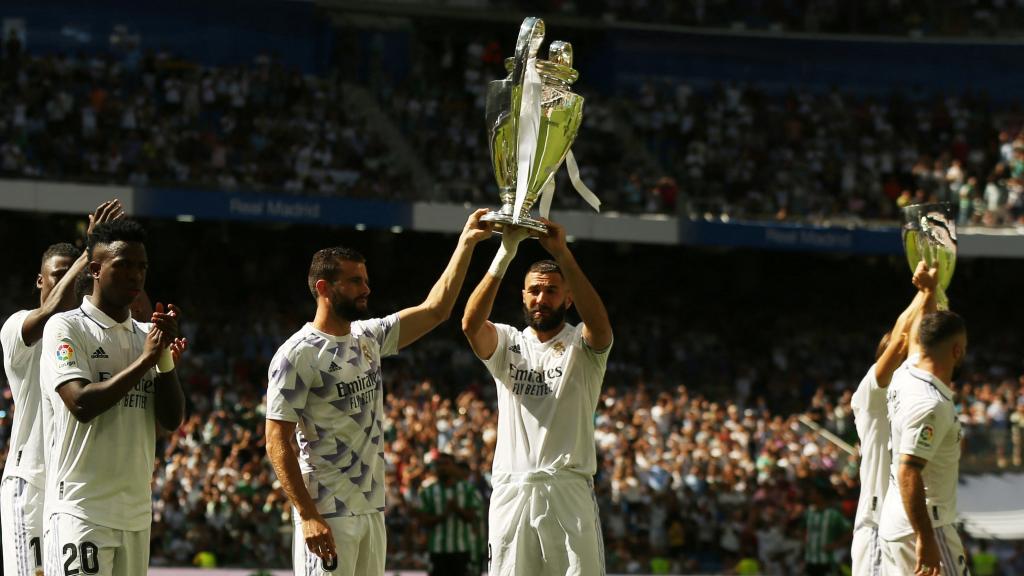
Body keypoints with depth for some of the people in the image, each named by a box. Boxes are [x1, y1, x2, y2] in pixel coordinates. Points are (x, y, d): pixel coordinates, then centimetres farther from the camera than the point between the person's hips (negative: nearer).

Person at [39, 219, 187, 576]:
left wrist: (166, 357, -3)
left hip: (136, 511, 7)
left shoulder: (145, 335, 16)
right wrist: (145, 359, -13)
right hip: (81, 509, -7)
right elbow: (82, 404, -17)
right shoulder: (65, 328, -3)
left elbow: (171, 420, 10)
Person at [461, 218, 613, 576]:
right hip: (512, 489, 2)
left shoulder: (582, 346, 6)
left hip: (570, 490, -2)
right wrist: (504, 255, -21)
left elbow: (599, 323, -18)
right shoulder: (506, 343, 11)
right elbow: (471, 324, -11)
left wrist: (562, 254, -27)